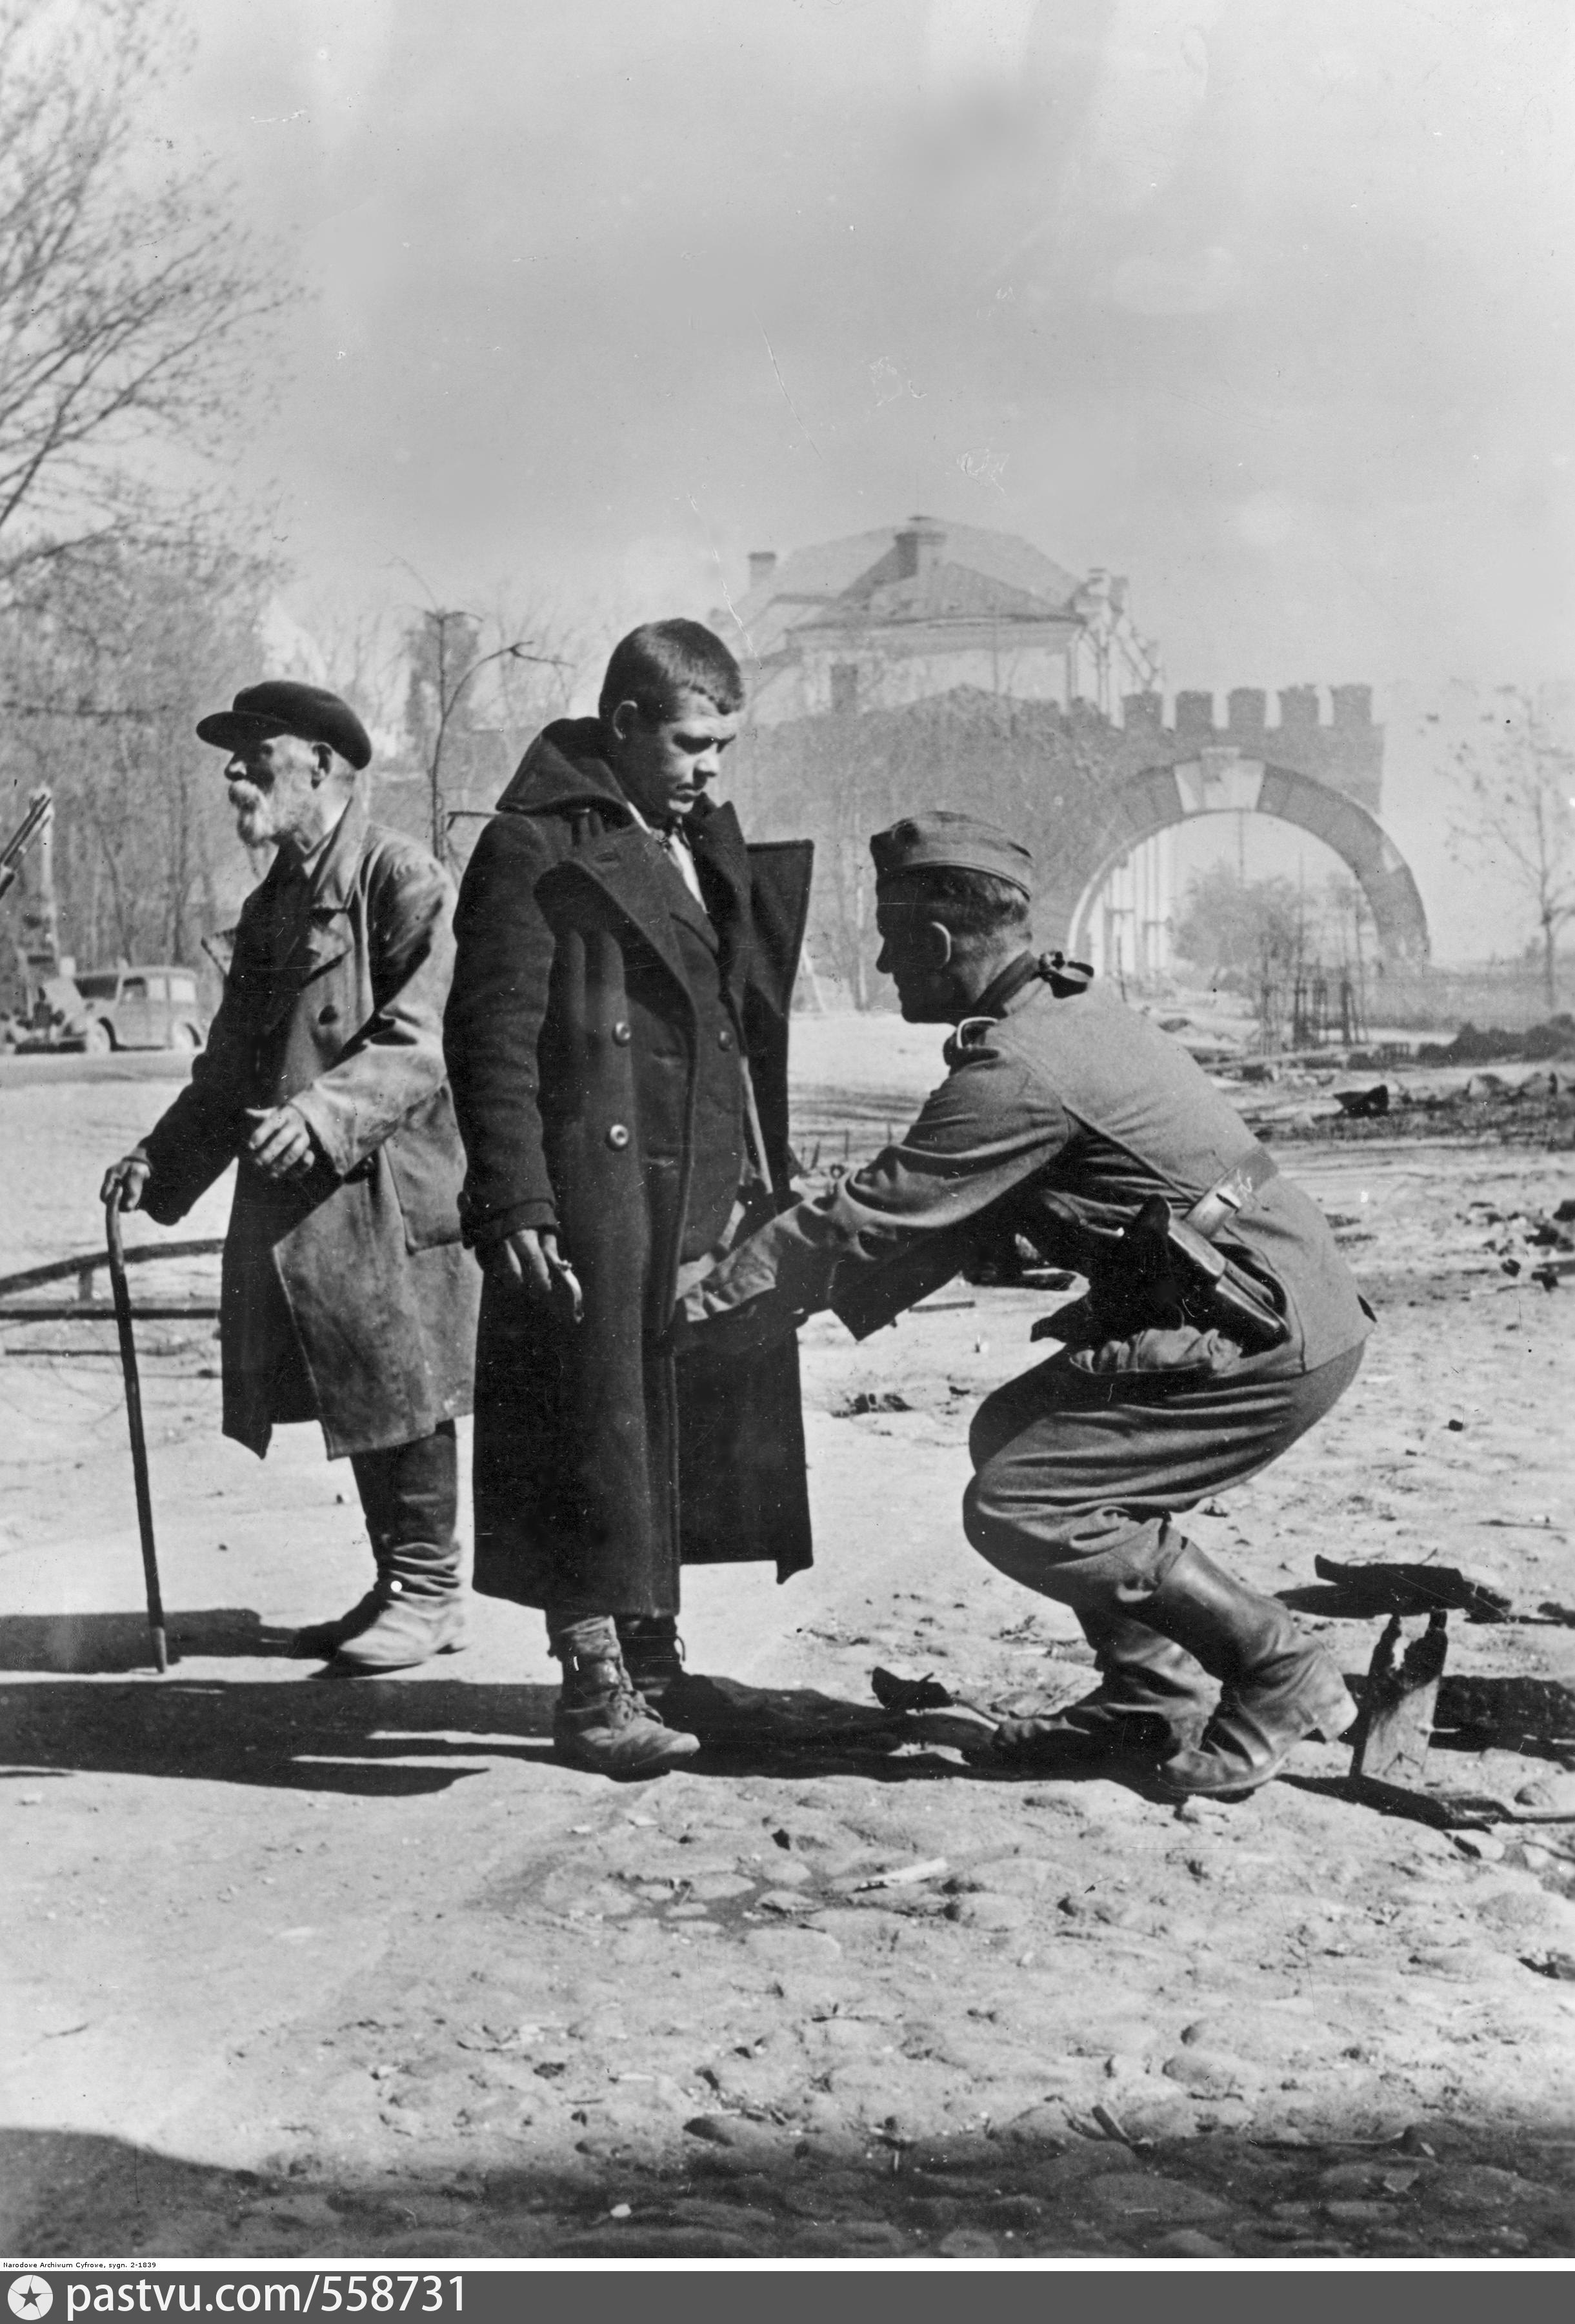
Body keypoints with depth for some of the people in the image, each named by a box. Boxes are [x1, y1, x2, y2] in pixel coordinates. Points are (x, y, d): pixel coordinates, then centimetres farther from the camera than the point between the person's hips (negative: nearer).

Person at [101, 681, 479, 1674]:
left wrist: (322, 1113, -30)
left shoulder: (403, 876, -10)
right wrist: (162, 1162, 8)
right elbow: (234, 1063, 19)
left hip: (390, 1188, -8)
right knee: (359, 1404, 14)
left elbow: (423, 1042, -19)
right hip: (295, 1198, 8)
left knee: (402, 1393, 1)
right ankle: (398, 1587, 25)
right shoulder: (271, 903, 16)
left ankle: (430, 1591, 13)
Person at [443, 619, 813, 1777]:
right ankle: (592, 1685, 5)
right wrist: (514, 1209, -18)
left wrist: (765, 1177, 15)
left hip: (713, 1192, 8)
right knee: (598, 1430, -3)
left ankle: (656, 1659, 25)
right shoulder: (536, 847, -8)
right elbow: (493, 1039, -12)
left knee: (688, 1437, 13)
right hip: (595, 1193, -8)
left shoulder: (709, 839, 17)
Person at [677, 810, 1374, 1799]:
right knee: (1012, 1433, 15)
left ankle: (1281, 1672, -1)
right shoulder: (1066, 1007, 12)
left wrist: (705, 1307, -4)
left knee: (1018, 1509, -10)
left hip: (1272, 1339, -10)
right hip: (1268, 1309, 10)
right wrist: (801, 1307, 12)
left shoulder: (1022, 1071, -19)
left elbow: (872, 1212, -14)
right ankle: (1151, 1692, 18)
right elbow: (946, 1219, 16)